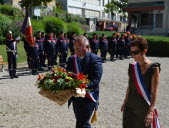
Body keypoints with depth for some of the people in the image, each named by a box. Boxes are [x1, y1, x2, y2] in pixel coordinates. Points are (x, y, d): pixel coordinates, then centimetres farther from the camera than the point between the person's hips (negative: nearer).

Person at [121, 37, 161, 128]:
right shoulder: (132, 67, 0)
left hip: (145, 109, -4)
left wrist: (150, 111, -20)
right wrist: (125, 103, 15)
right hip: (130, 108, 4)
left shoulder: (153, 68, -13)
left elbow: (154, 92, -15)